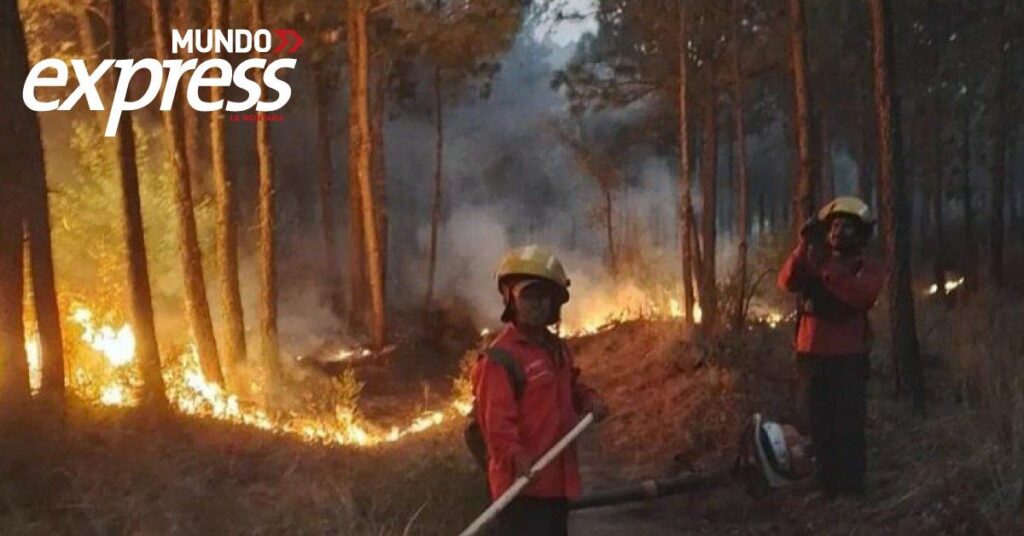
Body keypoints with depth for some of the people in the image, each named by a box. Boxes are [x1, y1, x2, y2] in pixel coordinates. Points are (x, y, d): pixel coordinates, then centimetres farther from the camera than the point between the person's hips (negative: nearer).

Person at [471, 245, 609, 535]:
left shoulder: (558, 350, 13)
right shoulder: (500, 356, -17)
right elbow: (496, 421, -24)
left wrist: (589, 399, 9)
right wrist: (516, 457, -38)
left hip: (556, 479, 10)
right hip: (522, 484, -10)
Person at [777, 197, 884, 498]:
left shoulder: (867, 268, 3)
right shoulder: (812, 261, 14)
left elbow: (863, 296, -19)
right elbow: (787, 282, -6)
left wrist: (827, 269, -25)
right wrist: (804, 245, -17)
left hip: (848, 358, -4)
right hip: (812, 356, 4)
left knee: (849, 427, -8)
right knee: (819, 426, 7)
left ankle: (853, 490, -3)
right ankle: (828, 488, 14)